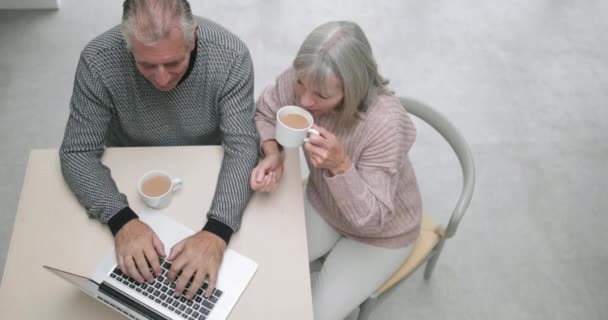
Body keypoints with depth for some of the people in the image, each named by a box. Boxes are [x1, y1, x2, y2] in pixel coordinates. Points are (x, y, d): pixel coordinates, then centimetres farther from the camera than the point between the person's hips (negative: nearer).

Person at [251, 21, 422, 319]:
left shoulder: (385, 124, -38)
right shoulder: (300, 79, -27)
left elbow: (370, 219, -31)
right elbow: (264, 114, -7)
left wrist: (341, 165, -46)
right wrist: (272, 155, -26)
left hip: (381, 232, -4)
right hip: (322, 203, 5)